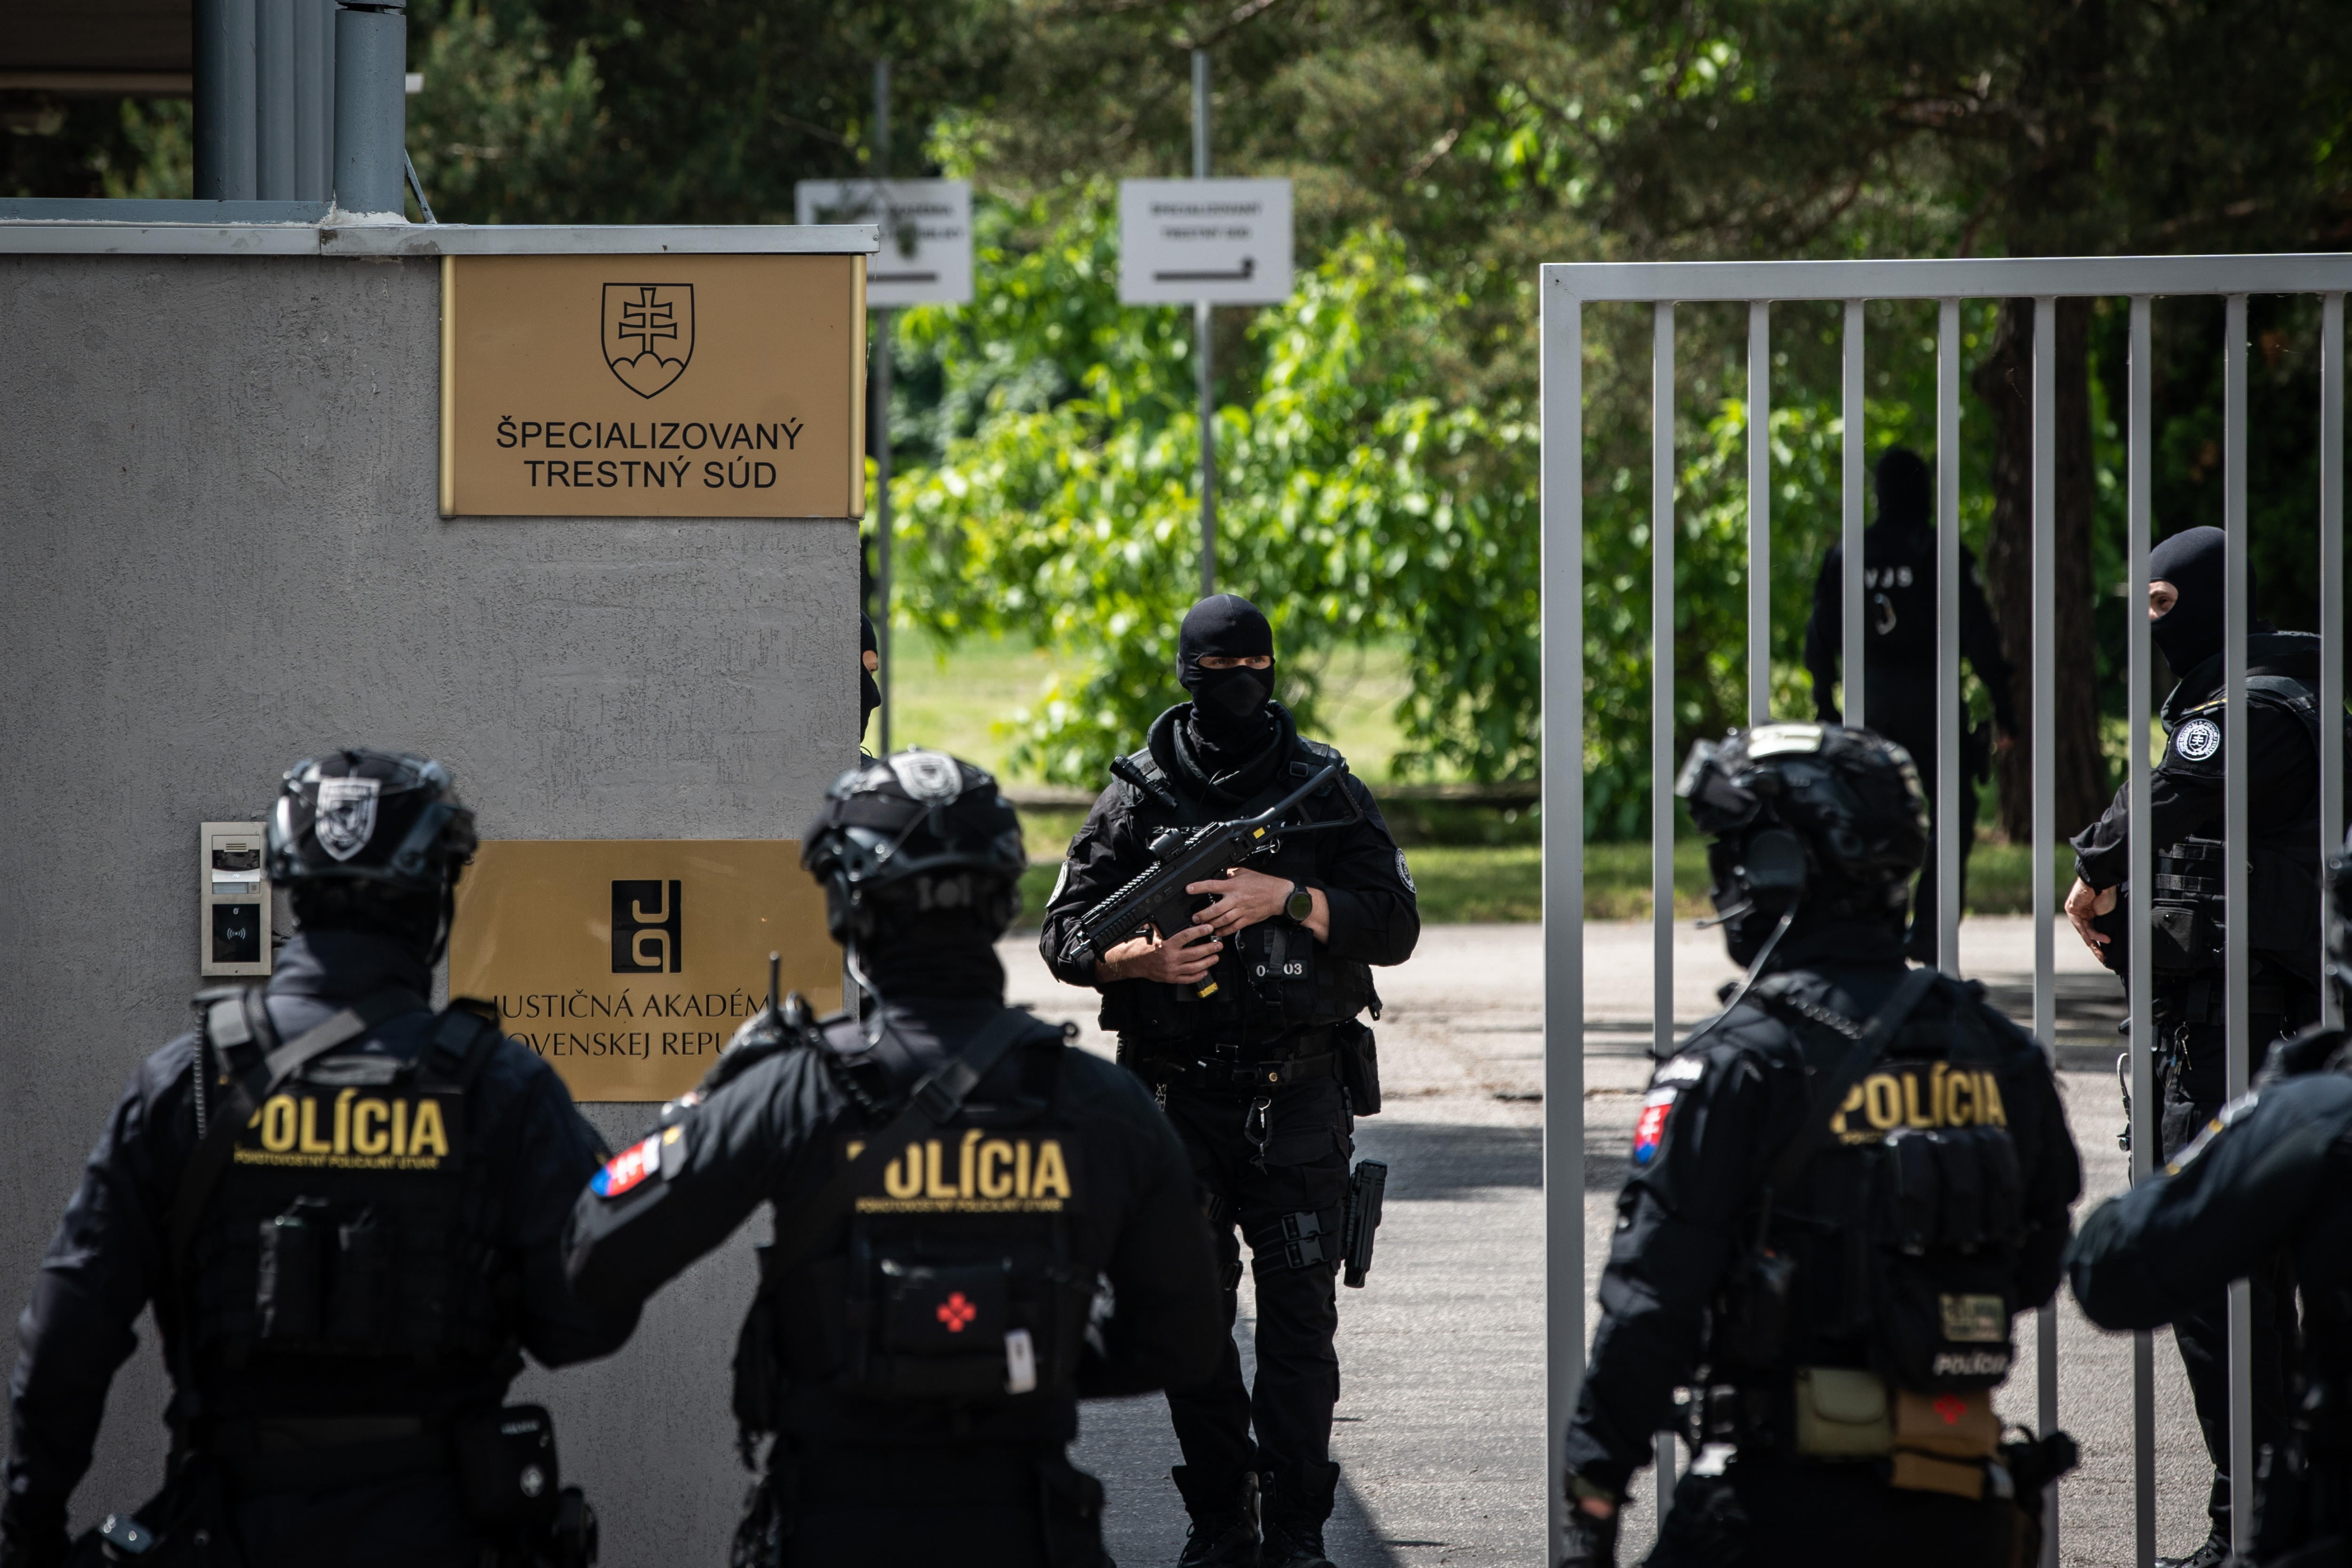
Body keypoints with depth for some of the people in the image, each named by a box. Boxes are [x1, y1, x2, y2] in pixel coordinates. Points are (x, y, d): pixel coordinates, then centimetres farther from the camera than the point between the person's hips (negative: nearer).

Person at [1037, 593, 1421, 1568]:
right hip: (1181, 1094, 1)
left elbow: (1395, 925, 1)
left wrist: (1285, 898, -13)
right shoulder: (1138, 800, 6)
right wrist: (1140, 957, -14)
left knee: (1299, 1310, -5)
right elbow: (1064, 931, 6)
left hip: (1300, 1095, -1)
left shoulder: (1326, 792, 6)